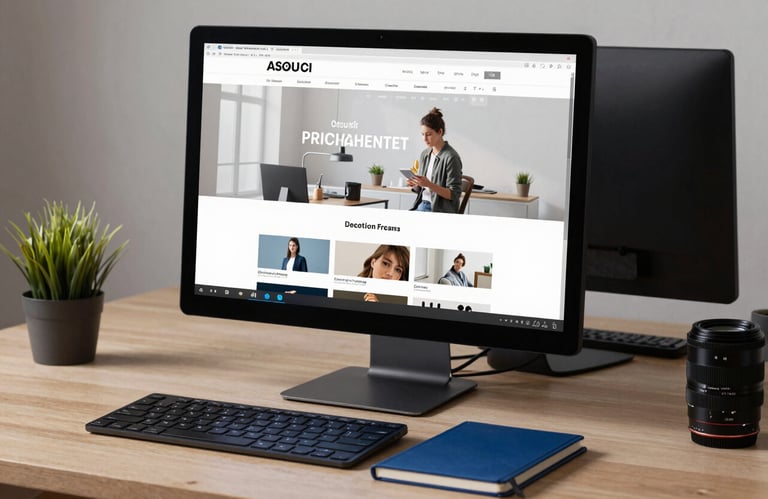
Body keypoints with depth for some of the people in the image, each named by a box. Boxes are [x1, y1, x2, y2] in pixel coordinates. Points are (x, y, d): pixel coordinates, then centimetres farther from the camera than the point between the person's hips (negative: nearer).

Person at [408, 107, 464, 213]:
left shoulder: (451, 157, -10)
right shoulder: (424, 155, 11)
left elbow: (454, 194, -12)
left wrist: (429, 185, -23)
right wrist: (414, 184, -2)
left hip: (442, 210, -7)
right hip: (422, 205, 7)